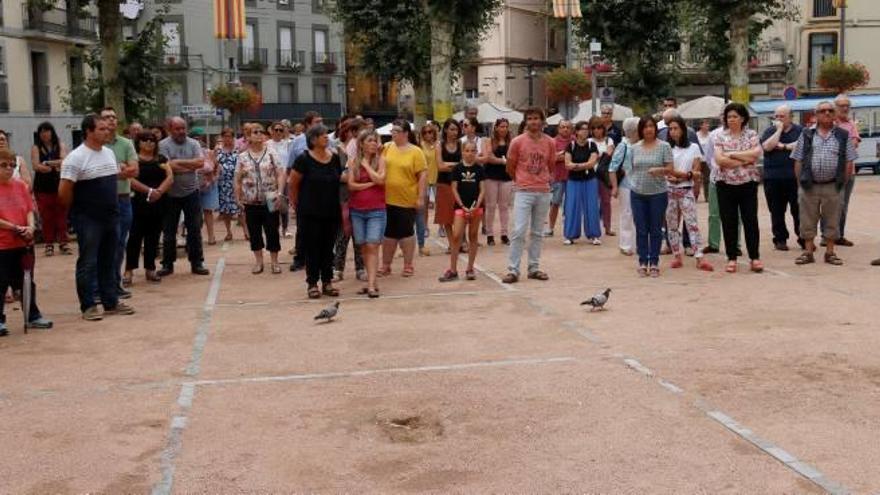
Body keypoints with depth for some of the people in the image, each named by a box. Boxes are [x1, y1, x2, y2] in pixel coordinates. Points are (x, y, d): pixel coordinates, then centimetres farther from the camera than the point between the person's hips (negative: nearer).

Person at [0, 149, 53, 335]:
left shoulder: (21, 185, 6)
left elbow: (30, 210, 6)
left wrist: (30, 227, -12)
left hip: (24, 243, 5)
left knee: (27, 282, 14)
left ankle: (33, 316, 25)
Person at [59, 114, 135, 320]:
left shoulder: (109, 153, 9)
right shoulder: (76, 157, -14)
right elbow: (64, 191, -15)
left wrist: (112, 206, 14)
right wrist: (78, 210, -3)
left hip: (111, 217, 7)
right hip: (88, 220, -7)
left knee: (109, 262, 13)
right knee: (88, 263, 0)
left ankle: (111, 302, 21)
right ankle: (88, 306, 7)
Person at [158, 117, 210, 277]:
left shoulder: (193, 144, 2)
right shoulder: (163, 145, -7)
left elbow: (201, 162, -12)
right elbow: (168, 166, -20)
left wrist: (178, 162, -16)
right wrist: (190, 166, -13)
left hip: (191, 193, 2)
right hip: (171, 195, -2)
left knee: (195, 230, 6)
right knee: (169, 232, 8)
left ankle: (196, 263, 15)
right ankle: (167, 264, 18)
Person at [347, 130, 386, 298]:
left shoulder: (380, 160, 1)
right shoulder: (353, 161, 4)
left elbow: (380, 180, -13)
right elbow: (351, 185, -4)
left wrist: (366, 164, -6)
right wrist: (371, 184, -10)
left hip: (376, 209, -2)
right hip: (357, 209, 2)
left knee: (372, 246, -10)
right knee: (363, 246, 6)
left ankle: (371, 284, -14)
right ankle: (372, 280, 16)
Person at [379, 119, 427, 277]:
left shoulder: (415, 152, -7)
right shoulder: (387, 148, 4)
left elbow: (423, 175, -8)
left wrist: (421, 197, -12)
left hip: (407, 200, -4)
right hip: (387, 199, 4)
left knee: (406, 233, 7)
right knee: (389, 233, 12)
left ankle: (408, 265, 19)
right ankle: (386, 265, 21)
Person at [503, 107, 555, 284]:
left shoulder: (550, 142, 3)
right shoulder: (518, 142, -4)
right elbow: (510, 167, 7)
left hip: (543, 192, 3)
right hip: (523, 192, -3)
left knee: (537, 233, 9)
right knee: (519, 231, -9)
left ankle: (534, 268, 17)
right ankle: (513, 270, -5)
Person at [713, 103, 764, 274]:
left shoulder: (751, 135, 4)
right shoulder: (720, 136, 3)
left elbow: (756, 153, -13)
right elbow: (719, 159, -10)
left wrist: (733, 154, -12)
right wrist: (745, 159, -10)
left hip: (748, 183, -1)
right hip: (725, 184, 1)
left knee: (751, 221, 0)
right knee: (729, 223, 4)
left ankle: (755, 258, 7)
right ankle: (731, 258, 12)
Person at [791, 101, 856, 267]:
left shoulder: (843, 136, 5)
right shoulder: (806, 135, 6)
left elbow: (849, 163, 5)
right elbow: (798, 161, 5)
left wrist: (843, 184, 0)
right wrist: (800, 183, 0)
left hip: (833, 186, 0)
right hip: (809, 186, 0)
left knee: (832, 221, 7)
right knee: (807, 220, 5)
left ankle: (830, 253, 16)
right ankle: (808, 252, 15)